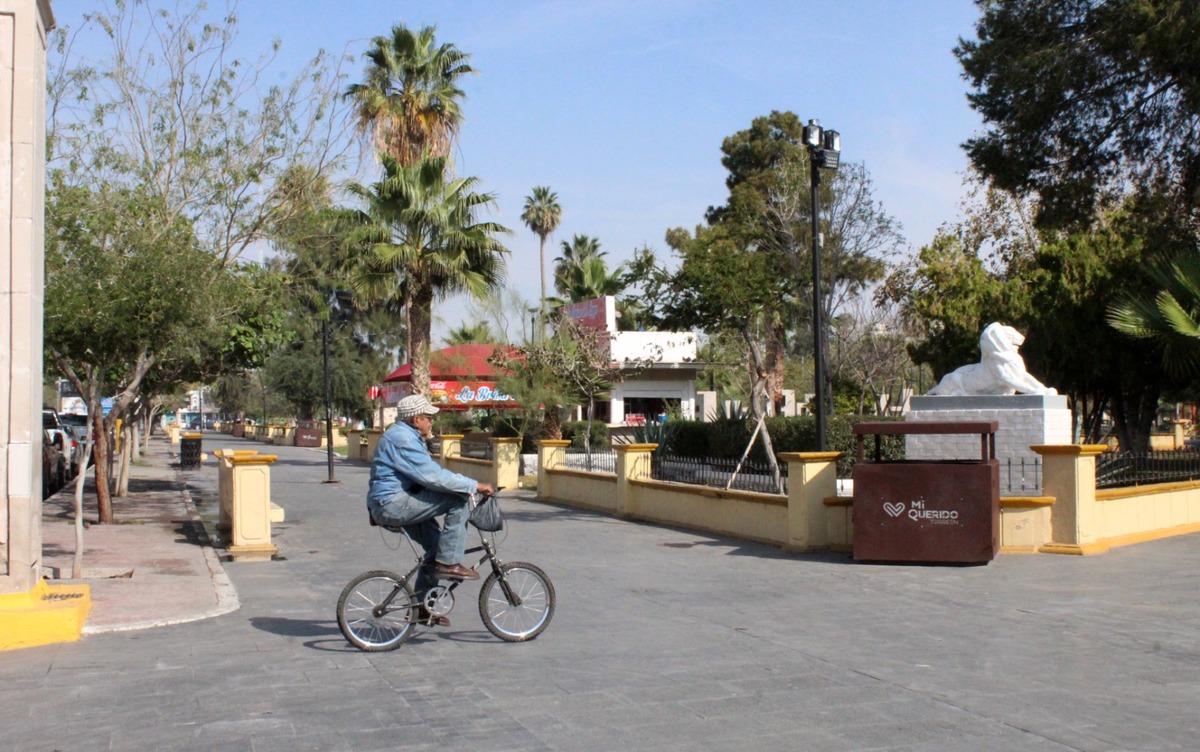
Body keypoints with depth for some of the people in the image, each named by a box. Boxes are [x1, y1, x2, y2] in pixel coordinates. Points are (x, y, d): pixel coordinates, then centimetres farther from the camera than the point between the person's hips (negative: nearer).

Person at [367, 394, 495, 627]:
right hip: (393, 504, -11)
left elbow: (428, 475, 24)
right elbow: (434, 477, -24)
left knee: (436, 544, 14)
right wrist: (475, 485, -19)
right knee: (459, 499, -16)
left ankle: (422, 604, 21)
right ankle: (449, 563, -12)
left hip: (392, 504, 11)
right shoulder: (403, 440, -17)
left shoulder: (403, 435, 18)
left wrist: (469, 485, 17)